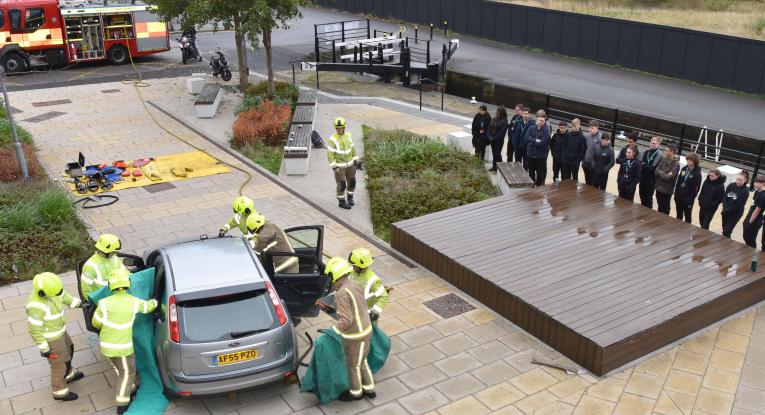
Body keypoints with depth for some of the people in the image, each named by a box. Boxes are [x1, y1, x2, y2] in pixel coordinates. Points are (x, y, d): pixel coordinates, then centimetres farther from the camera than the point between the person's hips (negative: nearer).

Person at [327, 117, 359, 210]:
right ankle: (341, 202, 20)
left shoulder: (348, 135, -4)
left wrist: (355, 160, 9)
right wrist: (334, 167, -21)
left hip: (349, 163, 5)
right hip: (339, 165, -5)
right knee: (341, 184, 2)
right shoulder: (332, 139, -21)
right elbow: (330, 154, -18)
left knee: (352, 182, 11)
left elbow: (352, 148, 7)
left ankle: (350, 198, 33)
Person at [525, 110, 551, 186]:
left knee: (540, 173, 6)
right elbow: (527, 138, -10)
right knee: (531, 171, 17)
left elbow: (542, 143, -19)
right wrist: (536, 141, -18)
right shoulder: (531, 128, 1)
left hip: (541, 155, -4)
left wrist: (532, 142, -13)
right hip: (530, 154, 4)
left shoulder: (546, 130, -10)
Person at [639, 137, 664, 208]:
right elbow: (640, 162, 6)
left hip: (651, 180, -6)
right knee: (642, 196, 16)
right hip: (643, 178, 6)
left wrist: (644, 165, -12)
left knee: (648, 198, 4)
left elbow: (654, 168, -18)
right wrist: (646, 166, -13)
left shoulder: (660, 154, -13)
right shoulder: (646, 152, 6)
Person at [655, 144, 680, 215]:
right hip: (659, 187, 6)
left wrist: (660, 172, -11)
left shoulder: (676, 164, -17)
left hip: (667, 190, -6)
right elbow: (657, 171, -2)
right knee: (660, 207, 20)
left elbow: (669, 177, -22)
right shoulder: (663, 159, 2)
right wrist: (664, 174, -16)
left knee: (665, 209, 9)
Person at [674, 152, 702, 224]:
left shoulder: (697, 174, -16)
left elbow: (696, 189, -15)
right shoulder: (684, 169, 2)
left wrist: (690, 200, -16)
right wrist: (676, 194, 7)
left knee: (687, 217, 9)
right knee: (678, 215, 19)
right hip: (679, 197, 6)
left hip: (687, 199, -6)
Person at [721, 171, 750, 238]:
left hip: (736, 213, -5)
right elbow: (725, 197, -2)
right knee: (724, 229, 15)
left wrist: (727, 210, -17)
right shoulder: (731, 186, -3)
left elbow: (739, 204, -17)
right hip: (726, 212, 5)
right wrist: (725, 208, -15)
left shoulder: (745, 191, -17)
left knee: (726, 232, -6)